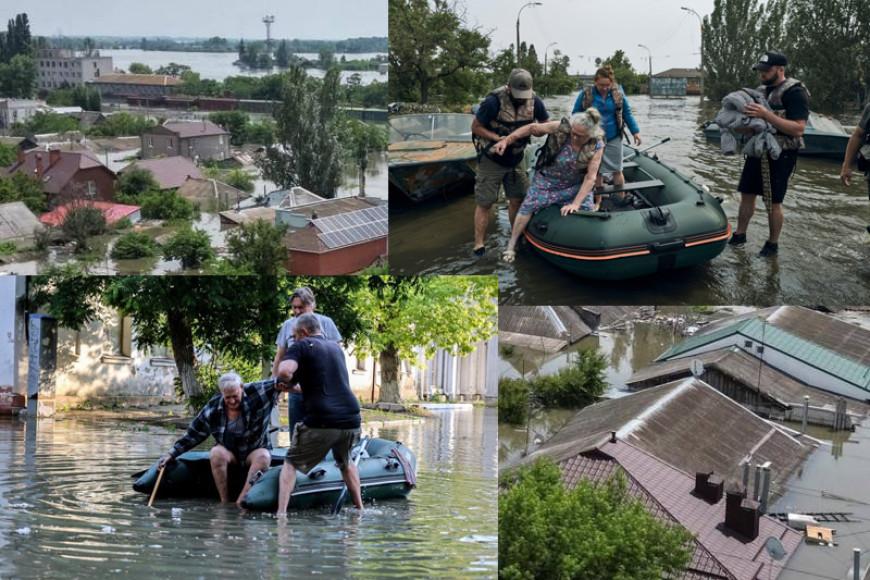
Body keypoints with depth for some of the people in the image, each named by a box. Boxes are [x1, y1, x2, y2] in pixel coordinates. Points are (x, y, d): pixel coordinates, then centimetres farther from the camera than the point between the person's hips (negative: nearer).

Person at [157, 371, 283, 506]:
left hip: (255, 450, -1)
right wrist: (171, 454, -1)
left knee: (263, 457, -35)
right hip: (228, 451, 1)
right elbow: (193, 435, 1)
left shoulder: (256, 393, -11)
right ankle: (225, 502, -31)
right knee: (216, 453, -32)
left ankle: (241, 501, -39)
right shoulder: (213, 408, -7)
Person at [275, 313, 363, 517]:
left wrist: (286, 381, 4)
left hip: (320, 423, -6)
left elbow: (284, 371, -18)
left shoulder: (301, 346, 1)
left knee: (291, 464, 11)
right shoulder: (336, 348, 22)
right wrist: (301, 383, 41)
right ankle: (359, 507, 31)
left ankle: (281, 512, -2)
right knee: (345, 462, 32)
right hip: (351, 420, 6)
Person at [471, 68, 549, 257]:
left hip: (516, 159, 4)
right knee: (484, 203, -1)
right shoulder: (494, 101, -24)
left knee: (517, 200, 8)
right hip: (491, 159, -4)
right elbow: (475, 127, -14)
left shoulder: (534, 101, -10)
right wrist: (497, 138, -27)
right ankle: (478, 245, 7)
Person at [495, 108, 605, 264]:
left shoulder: (597, 147, -24)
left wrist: (576, 204, -27)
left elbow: (590, 178, -22)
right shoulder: (561, 128, -27)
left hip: (575, 185, 1)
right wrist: (506, 140, -19)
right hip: (547, 180, -1)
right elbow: (532, 129, -14)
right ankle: (511, 245, 9)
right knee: (528, 206, -5)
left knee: (589, 211, -5)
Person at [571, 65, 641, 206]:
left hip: (614, 138, 1)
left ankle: (621, 199, 18)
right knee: (597, 172, 8)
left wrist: (635, 132, 7)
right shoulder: (586, 93, -9)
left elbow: (627, 113, 8)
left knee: (617, 170, 6)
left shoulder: (618, 92, -4)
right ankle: (598, 201, 19)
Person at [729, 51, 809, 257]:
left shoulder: (795, 93, -14)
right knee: (747, 195, 12)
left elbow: (798, 129, -23)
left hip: (780, 156, -8)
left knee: (772, 202, -1)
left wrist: (766, 115, -30)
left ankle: (773, 243, 14)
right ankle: (740, 235, 26)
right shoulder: (761, 91, 13)